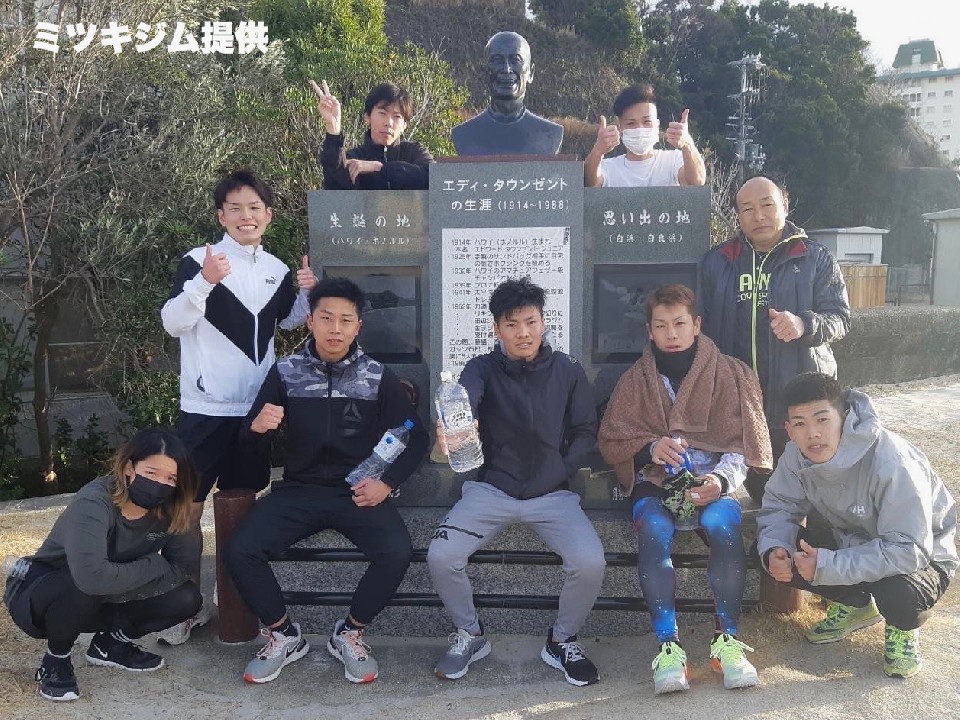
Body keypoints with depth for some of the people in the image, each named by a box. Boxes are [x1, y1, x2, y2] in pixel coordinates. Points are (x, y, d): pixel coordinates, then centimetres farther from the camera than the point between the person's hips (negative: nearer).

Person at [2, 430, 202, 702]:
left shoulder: (168, 510, -14)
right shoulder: (94, 503, -32)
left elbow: (185, 567, -16)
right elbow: (92, 577, -46)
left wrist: (122, 586, -27)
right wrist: (155, 565, -31)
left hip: (99, 604, 5)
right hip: (37, 595, -5)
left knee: (187, 598, -14)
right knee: (84, 587, -39)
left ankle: (111, 643, 11)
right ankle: (56, 660, -8)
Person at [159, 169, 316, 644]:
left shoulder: (276, 270, 8)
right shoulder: (198, 261, -8)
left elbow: (288, 321, 23)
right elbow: (172, 323, -16)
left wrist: (306, 293, 3)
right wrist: (204, 281, -30)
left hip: (256, 407, 5)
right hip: (205, 408, -4)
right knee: (188, 506, -1)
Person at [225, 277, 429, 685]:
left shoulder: (378, 377, 0)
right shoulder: (285, 372, 1)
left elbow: (416, 437, 4)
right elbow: (251, 442, 2)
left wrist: (387, 483, -10)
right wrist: (257, 427, -22)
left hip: (359, 492, -1)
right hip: (299, 490, 1)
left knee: (397, 552, -27)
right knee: (240, 552, -20)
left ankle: (349, 634, 1)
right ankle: (284, 635, 6)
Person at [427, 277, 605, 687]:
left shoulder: (568, 372, 3)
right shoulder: (483, 369, -2)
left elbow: (585, 433, 9)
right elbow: (464, 400, -25)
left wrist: (559, 473, -7)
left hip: (552, 493, 0)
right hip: (492, 488, 0)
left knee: (590, 562, -24)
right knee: (440, 555, -21)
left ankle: (562, 640, 7)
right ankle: (470, 636, 10)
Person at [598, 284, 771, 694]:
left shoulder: (731, 375, 9)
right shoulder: (635, 380, 14)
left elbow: (743, 445, 3)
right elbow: (611, 440, 9)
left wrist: (721, 480, -18)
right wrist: (650, 448, -13)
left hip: (714, 480, 0)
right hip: (656, 483, 1)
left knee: (722, 523, -33)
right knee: (653, 530, -32)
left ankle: (728, 639, -19)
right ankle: (667, 645, -28)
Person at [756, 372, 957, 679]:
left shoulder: (891, 463, -35)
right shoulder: (797, 455, -16)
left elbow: (909, 550, -36)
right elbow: (778, 507, -6)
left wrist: (829, 566, -41)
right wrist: (774, 551, -28)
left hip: (922, 556, -5)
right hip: (851, 539, 5)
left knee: (899, 594, -38)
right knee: (781, 552, -17)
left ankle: (902, 627, 3)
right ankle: (855, 605, 10)